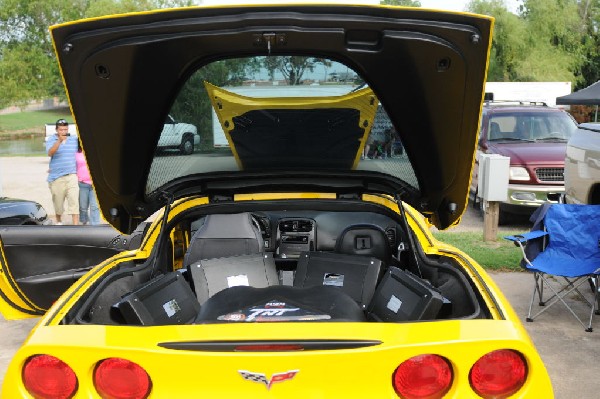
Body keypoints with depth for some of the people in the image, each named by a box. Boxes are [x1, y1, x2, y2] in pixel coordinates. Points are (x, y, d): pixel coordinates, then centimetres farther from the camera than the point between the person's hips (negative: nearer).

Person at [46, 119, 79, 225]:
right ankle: (59, 221, 36)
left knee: (74, 202, -9)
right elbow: (50, 153, -20)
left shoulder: (74, 139, 7)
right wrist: (59, 141, -33)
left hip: (72, 176, 1)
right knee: (58, 202, 12)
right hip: (56, 177, -1)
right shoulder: (51, 140, -1)